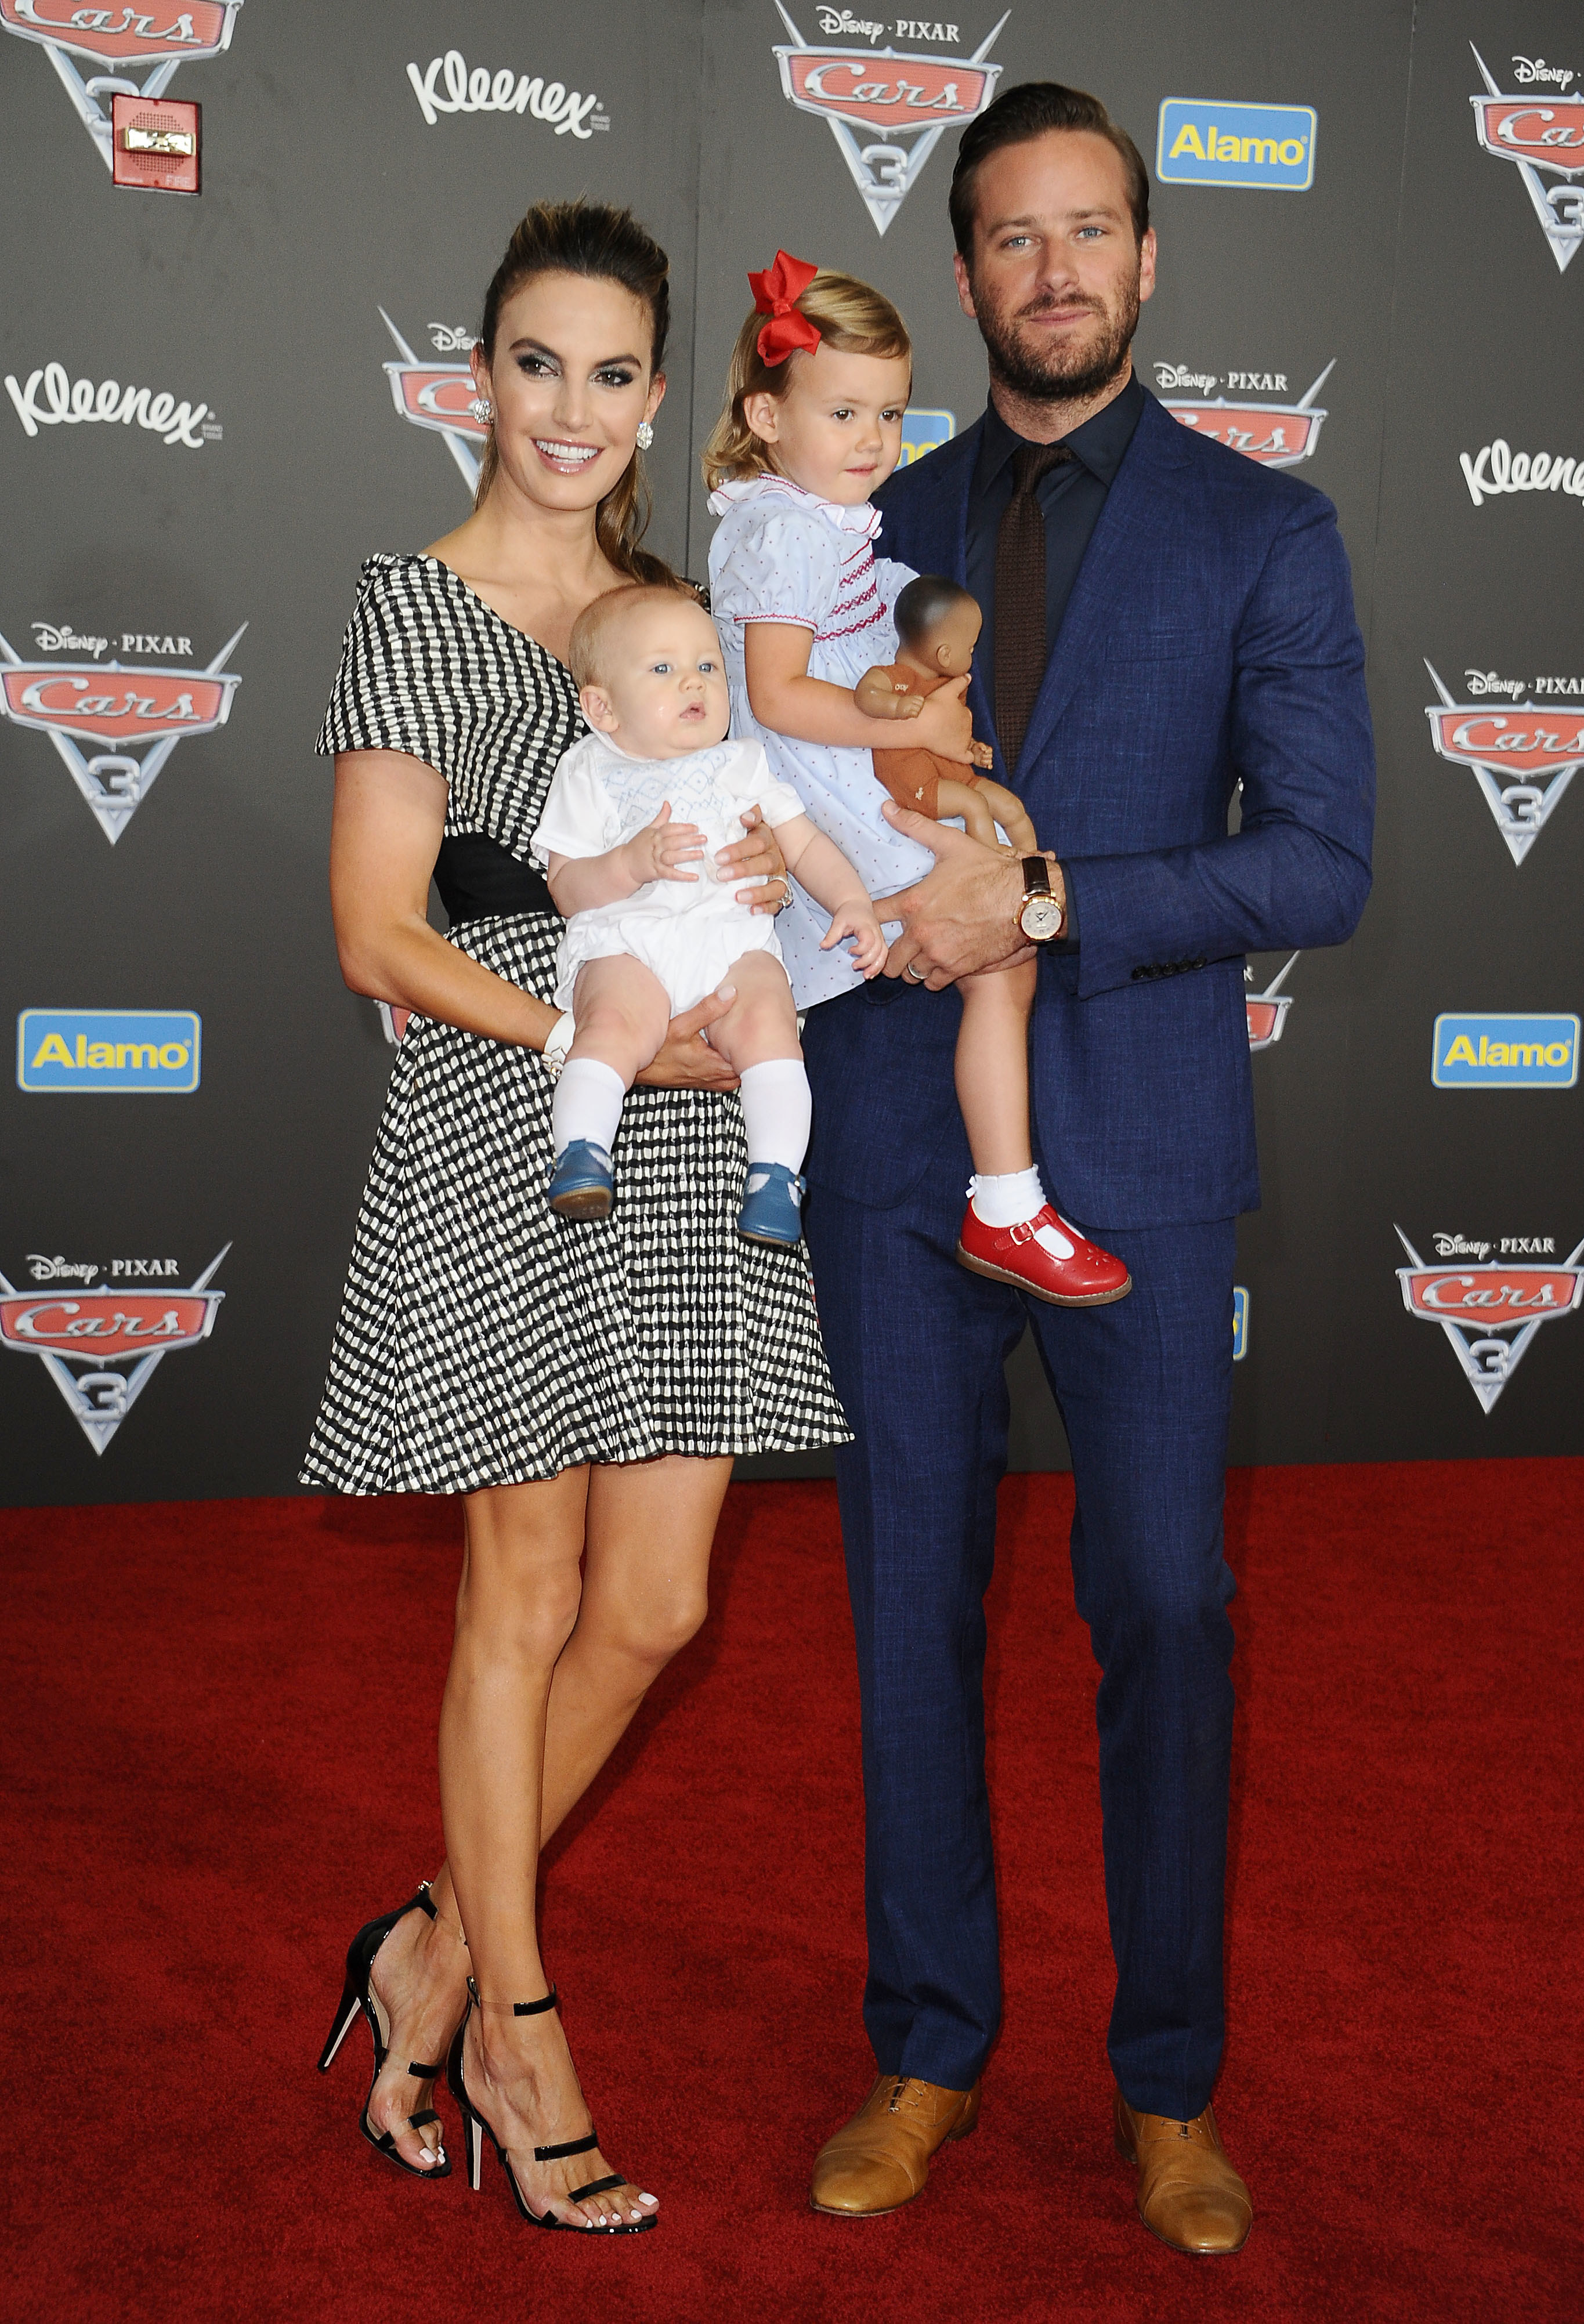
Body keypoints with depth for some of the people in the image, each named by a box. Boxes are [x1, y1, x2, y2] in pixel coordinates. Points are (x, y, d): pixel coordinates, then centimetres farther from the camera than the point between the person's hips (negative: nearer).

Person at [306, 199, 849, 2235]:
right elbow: (381, 935, -9)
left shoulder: (671, 604, 13)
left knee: (656, 1602, 4)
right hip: (499, 1144, -5)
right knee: (528, 1596, 3)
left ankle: (436, 1950, 24)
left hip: (682, 1151, 6)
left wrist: (776, 863, -1)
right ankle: (515, 2027, 19)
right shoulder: (412, 611, -4)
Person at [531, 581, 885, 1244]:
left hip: (734, 941, 2)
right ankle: (579, 1153, -36)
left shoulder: (741, 765, 26)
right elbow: (567, 890, 7)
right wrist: (635, 862, -12)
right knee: (618, 1022, -34)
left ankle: (775, 1176, -32)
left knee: (765, 1021, -30)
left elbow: (804, 844, 24)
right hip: (624, 941, -1)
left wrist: (853, 904, 6)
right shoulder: (588, 772, 16)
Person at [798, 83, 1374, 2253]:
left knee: (1163, 1620, 3)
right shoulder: (874, 526, 11)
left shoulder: (1261, 530, 2)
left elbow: (1321, 863, -7)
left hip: (1138, 1155, -2)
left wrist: (1044, 904, -17)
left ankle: (1171, 2088, 20)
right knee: (914, 1608, 9)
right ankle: (930, 2051, 24)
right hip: (896, 1151, 3)